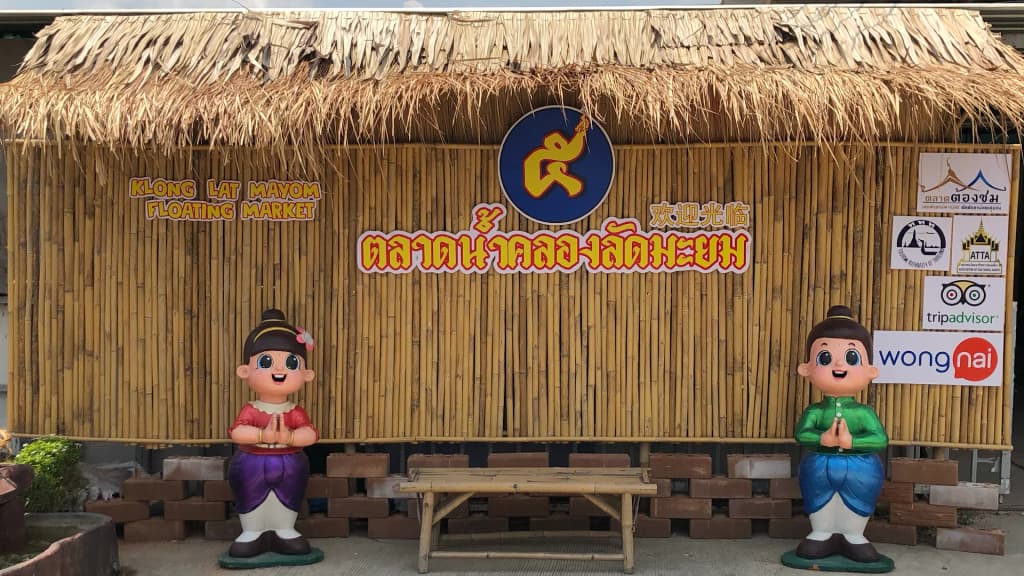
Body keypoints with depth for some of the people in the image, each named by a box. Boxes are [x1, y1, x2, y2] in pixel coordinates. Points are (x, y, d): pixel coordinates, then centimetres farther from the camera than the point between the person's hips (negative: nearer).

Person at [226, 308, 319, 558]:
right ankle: (252, 533, 27)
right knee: (250, 503, 11)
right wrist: (263, 435, -36)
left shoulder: (296, 413, -10)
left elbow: (310, 434, -22)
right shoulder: (250, 411, -12)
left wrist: (288, 437, -38)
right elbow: (236, 432, -25)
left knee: (288, 502, 14)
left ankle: (285, 531, 31)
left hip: (290, 465, 1)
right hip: (251, 465, -1)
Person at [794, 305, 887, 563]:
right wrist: (823, 438, -34)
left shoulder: (864, 413, -10)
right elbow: (801, 434, -17)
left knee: (857, 508, 14)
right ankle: (821, 535, 32)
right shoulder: (814, 411, -8)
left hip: (860, 469, -1)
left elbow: (881, 439, -18)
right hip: (820, 467, 1)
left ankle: (854, 537, 32)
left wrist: (850, 441, -30)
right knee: (820, 514, 13)